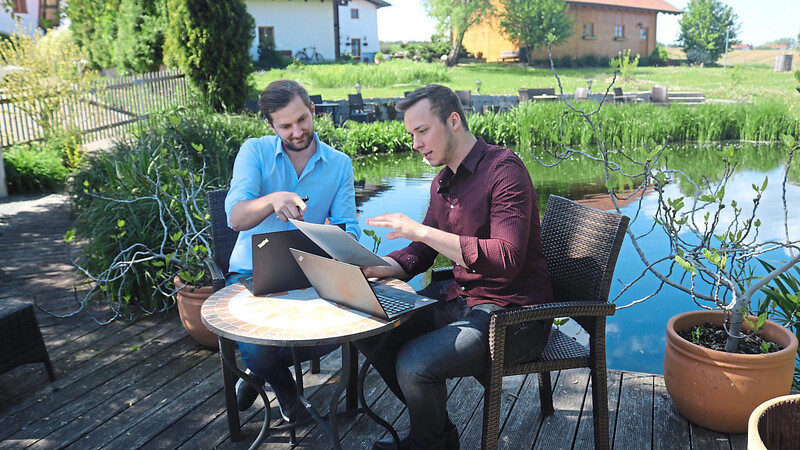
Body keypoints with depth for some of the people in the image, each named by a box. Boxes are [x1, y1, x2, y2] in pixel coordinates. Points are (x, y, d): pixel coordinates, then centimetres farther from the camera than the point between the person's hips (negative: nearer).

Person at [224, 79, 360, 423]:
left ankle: (261, 370, 9)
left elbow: (347, 227, -3)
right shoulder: (255, 152, -4)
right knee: (257, 347, -27)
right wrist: (272, 200, -41)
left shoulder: (339, 164, 3)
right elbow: (236, 218, -19)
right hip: (252, 273, -2)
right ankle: (283, 386, 15)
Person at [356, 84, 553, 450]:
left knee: (415, 364, -26)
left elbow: (507, 259, -28)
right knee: (368, 330, 2)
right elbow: (420, 254, 16)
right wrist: (371, 269, -4)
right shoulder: (442, 182, 13)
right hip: (457, 297, 9)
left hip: (511, 310, -9)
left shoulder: (504, 170, -16)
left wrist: (421, 230, -29)